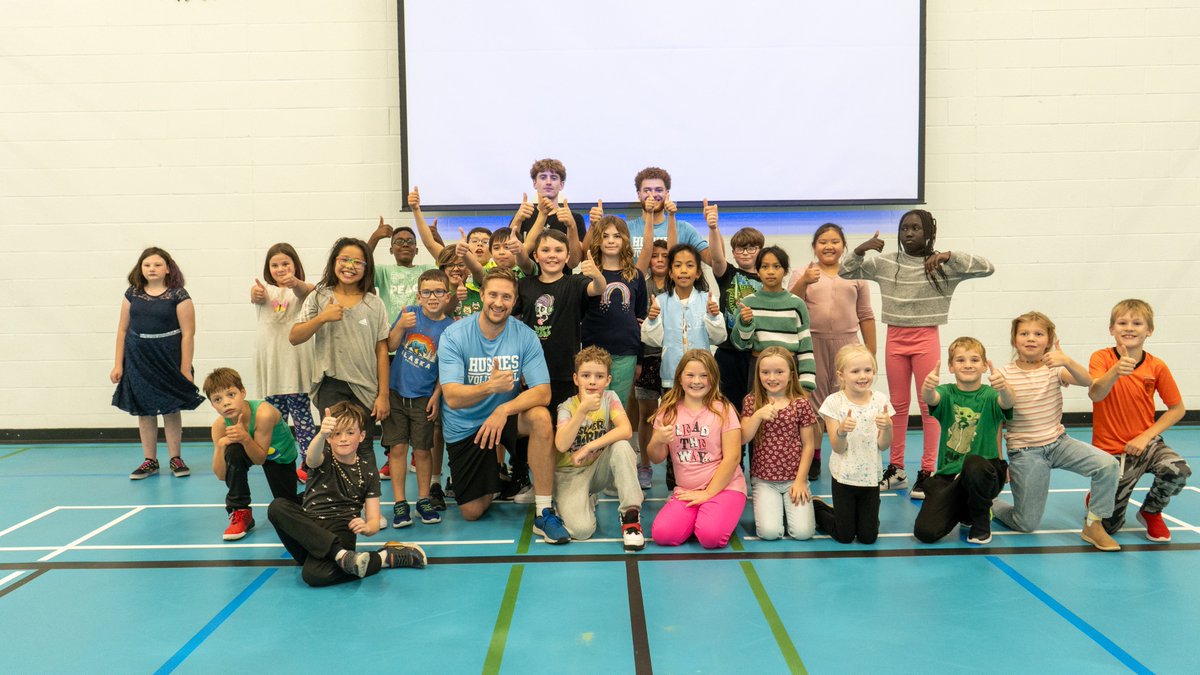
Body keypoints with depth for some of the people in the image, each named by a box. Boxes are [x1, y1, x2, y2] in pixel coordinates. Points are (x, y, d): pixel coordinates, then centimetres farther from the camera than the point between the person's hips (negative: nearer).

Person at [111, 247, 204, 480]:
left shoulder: (178, 295, -7)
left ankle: (176, 459, 17)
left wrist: (185, 369, -11)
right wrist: (118, 364, 6)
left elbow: (187, 333, -8)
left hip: (168, 360, -3)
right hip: (138, 361, 3)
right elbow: (123, 330, 9)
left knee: (171, 410, 5)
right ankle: (150, 461, 17)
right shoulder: (132, 294, 5)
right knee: (144, 411, 8)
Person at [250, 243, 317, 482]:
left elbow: (308, 291, -23)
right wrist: (255, 293, -43)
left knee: (302, 415, -2)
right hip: (270, 365, 3)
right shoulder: (266, 290, 10)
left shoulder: (300, 290, 3)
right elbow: (257, 295, -16)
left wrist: (296, 283, -48)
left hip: (296, 363, -3)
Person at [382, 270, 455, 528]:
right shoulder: (410, 313, -4)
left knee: (422, 449, 6)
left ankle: (424, 500, 21)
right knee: (397, 447, 2)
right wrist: (400, 326, -19)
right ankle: (400, 503, 11)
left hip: (424, 397, -1)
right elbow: (390, 347, -2)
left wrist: (436, 396, -4)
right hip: (396, 391, 1)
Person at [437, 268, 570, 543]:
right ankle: (491, 474, 38)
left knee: (541, 417, -33)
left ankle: (544, 513, -23)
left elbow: (543, 392, -20)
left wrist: (504, 409, -38)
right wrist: (490, 387, -45)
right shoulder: (454, 336, -17)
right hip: (464, 426, 0)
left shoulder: (525, 336, -13)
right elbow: (452, 397, -26)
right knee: (472, 512, 2)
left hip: (505, 415, 0)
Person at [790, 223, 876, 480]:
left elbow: (865, 315, 12)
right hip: (812, 344, -1)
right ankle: (813, 458, 13)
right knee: (813, 400, 3)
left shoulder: (855, 275, 13)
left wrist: (871, 351, 8)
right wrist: (804, 281, -21)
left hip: (846, 344, 1)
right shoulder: (803, 274, 10)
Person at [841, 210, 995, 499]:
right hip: (895, 338, 3)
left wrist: (949, 256, -23)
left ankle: (927, 472, 12)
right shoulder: (885, 263, 2)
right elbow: (845, 272, 5)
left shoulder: (943, 265, -5)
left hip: (926, 338, -3)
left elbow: (987, 268, -12)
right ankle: (896, 469, 21)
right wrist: (860, 250, -13)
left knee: (929, 405, 3)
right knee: (898, 405, 11)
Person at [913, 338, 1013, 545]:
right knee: (925, 532, -15)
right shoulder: (947, 393, 0)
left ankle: (981, 520, -7)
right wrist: (928, 387, -49)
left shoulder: (989, 395, -4)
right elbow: (930, 399, -24)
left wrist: (1003, 388, -52)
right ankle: (964, 510, 19)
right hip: (948, 474, 2)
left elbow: (1006, 403, -28)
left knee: (973, 464, -38)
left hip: (984, 472, -2)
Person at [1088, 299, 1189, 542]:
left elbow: (1177, 408, 1)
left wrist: (1146, 436, -11)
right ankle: (1097, 495, 33)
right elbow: (1095, 395, -30)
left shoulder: (1157, 366, -6)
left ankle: (1151, 512, 0)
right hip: (1110, 449, -2)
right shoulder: (1102, 358, -11)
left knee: (1178, 469, -31)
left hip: (1144, 443, 2)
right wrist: (1115, 372, -49)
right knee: (1109, 525, -4)